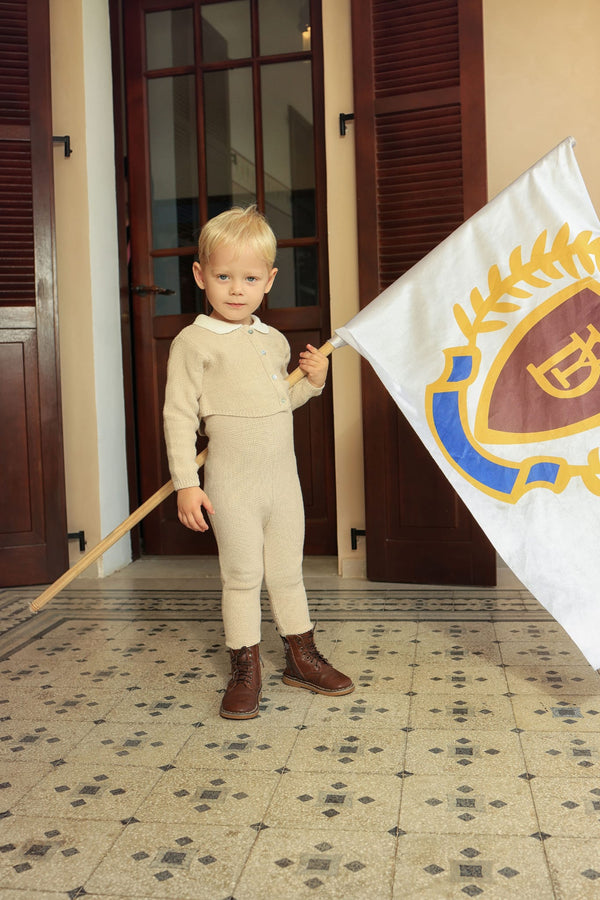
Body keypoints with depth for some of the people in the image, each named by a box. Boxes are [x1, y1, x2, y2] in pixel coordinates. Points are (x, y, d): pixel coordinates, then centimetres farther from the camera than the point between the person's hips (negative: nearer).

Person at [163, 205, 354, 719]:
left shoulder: (276, 341, 11)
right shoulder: (194, 342, -8)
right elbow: (179, 414, -11)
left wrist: (313, 382, 6)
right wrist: (186, 484, -16)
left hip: (283, 478, 6)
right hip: (232, 484, -5)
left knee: (287, 572, 16)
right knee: (242, 577, 4)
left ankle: (302, 657, 31)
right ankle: (245, 670, 20)